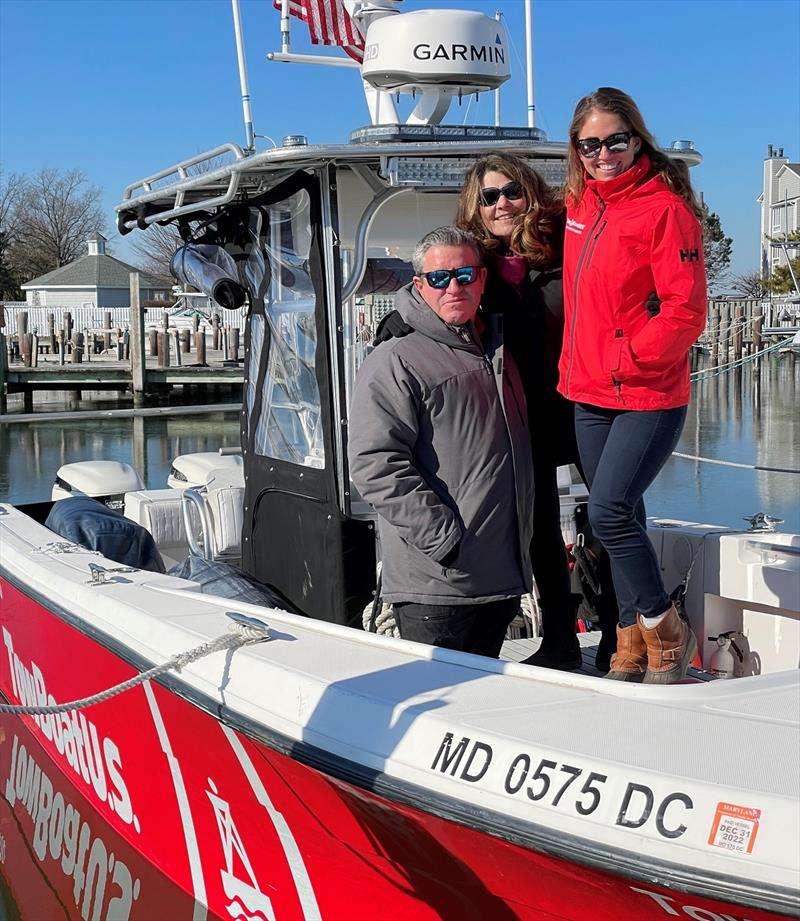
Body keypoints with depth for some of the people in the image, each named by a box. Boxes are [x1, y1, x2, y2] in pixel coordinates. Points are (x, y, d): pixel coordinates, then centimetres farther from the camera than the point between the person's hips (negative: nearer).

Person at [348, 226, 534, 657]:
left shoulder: (496, 354, 18)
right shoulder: (395, 361, -7)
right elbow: (376, 465, -17)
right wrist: (446, 541, -20)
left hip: (503, 581, 8)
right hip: (435, 585, -7)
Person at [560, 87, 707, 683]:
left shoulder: (665, 208, -12)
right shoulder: (581, 205, 9)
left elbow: (685, 312, -16)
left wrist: (626, 360, -19)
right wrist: (575, 367, 13)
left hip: (649, 396, -7)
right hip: (590, 395, 7)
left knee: (609, 511, -14)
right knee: (621, 515, 13)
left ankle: (668, 634, 6)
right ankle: (634, 645, 24)